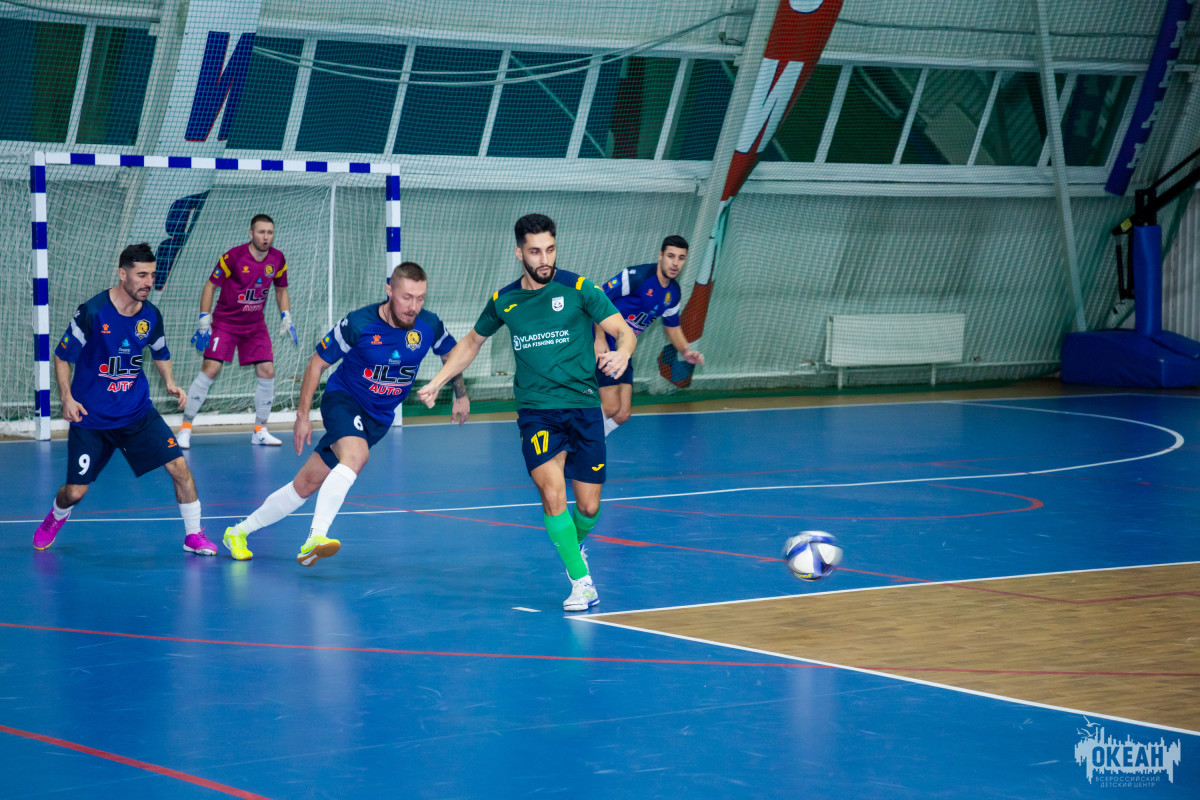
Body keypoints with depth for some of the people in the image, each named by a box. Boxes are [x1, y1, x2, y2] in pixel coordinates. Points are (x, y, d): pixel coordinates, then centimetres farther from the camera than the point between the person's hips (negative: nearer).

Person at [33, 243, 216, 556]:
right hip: (90, 417, -3)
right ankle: (56, 518, 37)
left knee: (179, 467, -12)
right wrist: (67, 398, -17)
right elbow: (62, 356, -6)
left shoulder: (151, 316, -4)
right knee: (74, 492, 0)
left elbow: (161, 354, 16)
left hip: (137, 413, 3)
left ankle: (194, 535, 5)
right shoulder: (92, 312, -17)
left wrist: (170, 383, -2)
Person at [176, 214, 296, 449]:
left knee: (267, 372, -4)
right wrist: (204, 321, -14)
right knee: (210, 369, -14)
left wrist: (286, 318, 3)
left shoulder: (277, 260, -4)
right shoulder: (234, 257, -18)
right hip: (225, 321, -4)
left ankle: (260, 430, 10)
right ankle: (185, 428, -6)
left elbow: (281, 290, 13)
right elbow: (210, 286, -10)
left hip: (255, 325, 4)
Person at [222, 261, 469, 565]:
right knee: (356, 454, -36)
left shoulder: (429, 326, -11)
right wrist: (302, 416, -8)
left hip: (378, 418, 4)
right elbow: (317, 363, -7)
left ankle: (239, 532, 17)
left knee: (307, 484, 4)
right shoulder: (358, 324, -20)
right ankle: (314, 540, -43)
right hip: (343, 399, -4)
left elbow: (451, 354, 14)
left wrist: (461, 395, 15)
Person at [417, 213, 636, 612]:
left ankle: (573, 545, 39)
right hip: (536, 411, 0)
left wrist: (621, 353, -28)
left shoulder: (578, 288, -3)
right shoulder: (503, 300, 6)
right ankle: (581, 581, -13)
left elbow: (624, 331, -5)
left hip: (583, 407, 0)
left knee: (588, 508, 4)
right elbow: (472, 342, 24)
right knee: (552, 493, -22)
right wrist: (437, 381, 17)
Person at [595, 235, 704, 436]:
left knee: (621, 415, 3)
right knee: (611, 408, -16)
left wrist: (685, 351, 4)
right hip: (603, 345, -8)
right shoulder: (637, 276, -18)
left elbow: (672, 325, 22)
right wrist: (600, 339, -24)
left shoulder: (673, 292, 6)